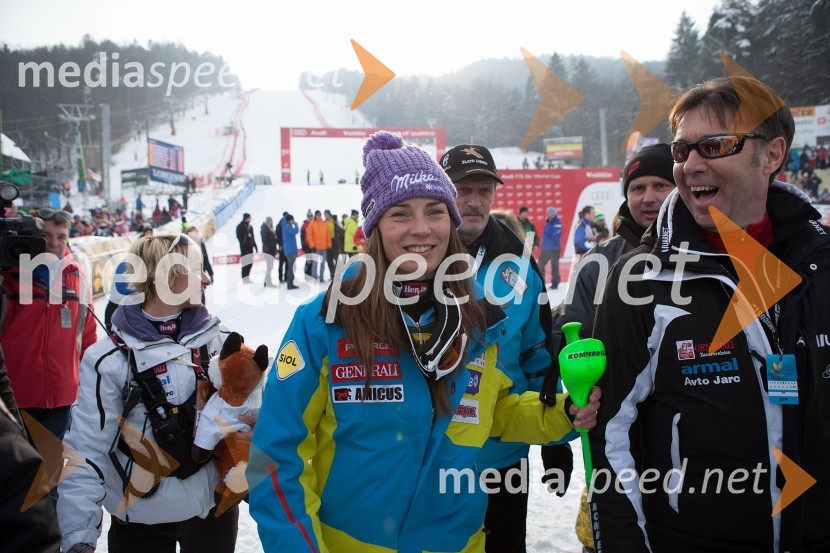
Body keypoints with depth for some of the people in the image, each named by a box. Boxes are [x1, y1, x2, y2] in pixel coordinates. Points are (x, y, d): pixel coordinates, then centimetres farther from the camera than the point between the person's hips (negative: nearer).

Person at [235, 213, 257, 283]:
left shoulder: (250, 227, 17)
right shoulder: (240, 226, -4)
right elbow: (239, 236, -10)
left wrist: (255, 245, 15)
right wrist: (243, 243, -19)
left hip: (250, 247, 7)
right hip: (244, 247, -7)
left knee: (250, 262, 6)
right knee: (245, 262, -8)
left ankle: (247, 277, 15)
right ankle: (245, 278, -5)